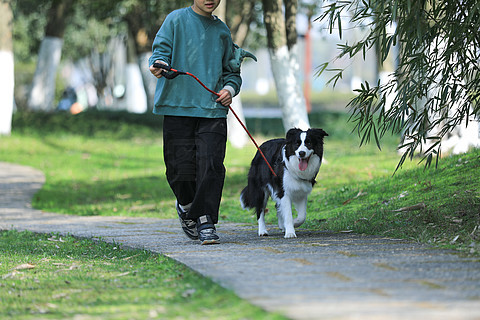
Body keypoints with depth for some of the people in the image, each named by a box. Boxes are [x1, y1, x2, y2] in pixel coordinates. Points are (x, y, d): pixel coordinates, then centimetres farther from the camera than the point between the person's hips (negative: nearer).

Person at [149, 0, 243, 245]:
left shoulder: (222, 31, 17)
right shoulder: (176, 20, 7)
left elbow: (232, 71, 24)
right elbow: (161, 49, 0)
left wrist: (230, 89, 3)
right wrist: (159, 64, -24)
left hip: (213, 109, 2)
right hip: (178, 107, -2)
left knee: (211, 166, -12)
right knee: (181, 167, -2)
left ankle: (205, 221, -7)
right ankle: (186, 206, 27)